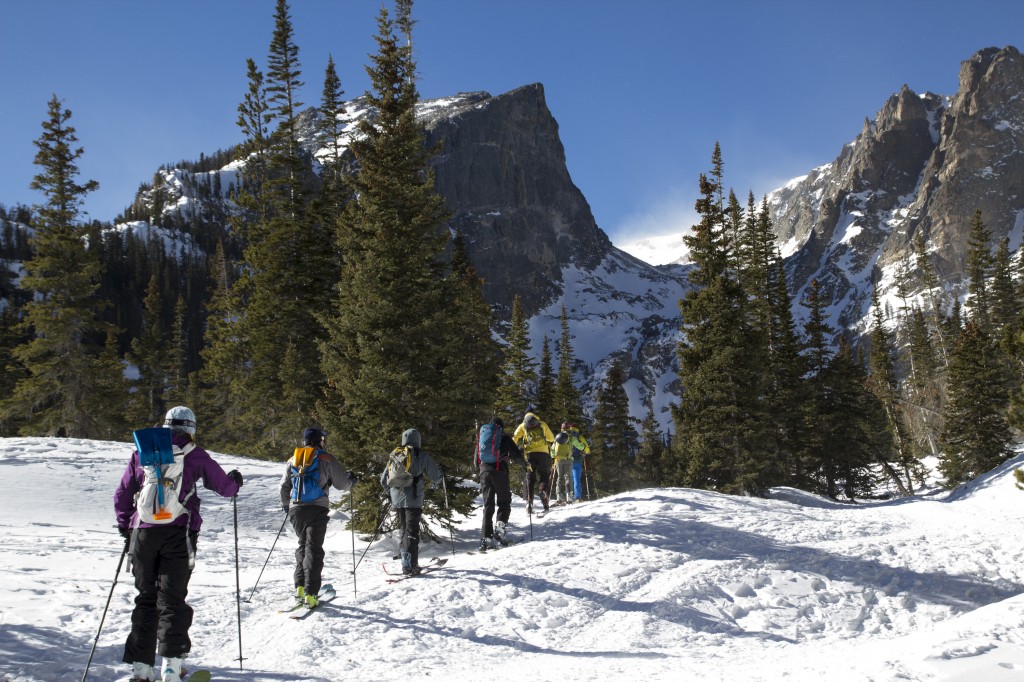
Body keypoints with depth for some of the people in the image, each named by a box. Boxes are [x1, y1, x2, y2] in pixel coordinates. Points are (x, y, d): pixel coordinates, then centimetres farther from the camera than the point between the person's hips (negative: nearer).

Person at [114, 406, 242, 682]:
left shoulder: (141, 452, 9)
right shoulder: (195, 455, 3)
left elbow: (122, 495, 10)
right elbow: (224, 487, 12)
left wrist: (125, 528, 23)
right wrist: (235, 480, 34)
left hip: (142, 532, 2)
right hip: (178, 533, -2)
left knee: (145, 598, 11)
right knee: (172, 598, 2)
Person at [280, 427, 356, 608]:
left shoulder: (293, 460, 13)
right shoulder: (326, 459, -2)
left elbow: (284, 486, 18)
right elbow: (341, 483, 1)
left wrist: (286, 506, 34)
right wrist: (351, 479, 23)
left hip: (296, 509, 5)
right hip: (317, 510, -5)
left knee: (303, 546, 20)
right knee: (314, 549, -4)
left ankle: (300, 587, 15)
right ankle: (310, 594, -10)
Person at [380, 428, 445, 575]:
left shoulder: (394, 455, 12)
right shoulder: (420, 455, -1)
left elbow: (383, 480, 15)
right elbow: (435, 476, 3)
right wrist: (441, 473, 26)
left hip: (397, 499, 5)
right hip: (413, 499, -4)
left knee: (404, 529, 16)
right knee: (412, 531, -4)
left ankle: (408, 562, 18)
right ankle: (409, 565, -12)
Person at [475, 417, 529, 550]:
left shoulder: (482, 438, 20)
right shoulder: (505, 438, 7)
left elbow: (476, 460, 24)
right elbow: (516, 455, 1)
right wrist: (526, 464, 18)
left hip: (484, 472, 4)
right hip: (499, 472, -4)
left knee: (488, 505, 5)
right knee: (504, 502, 8)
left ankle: (486, 538, -4)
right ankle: (500, 528, -16)